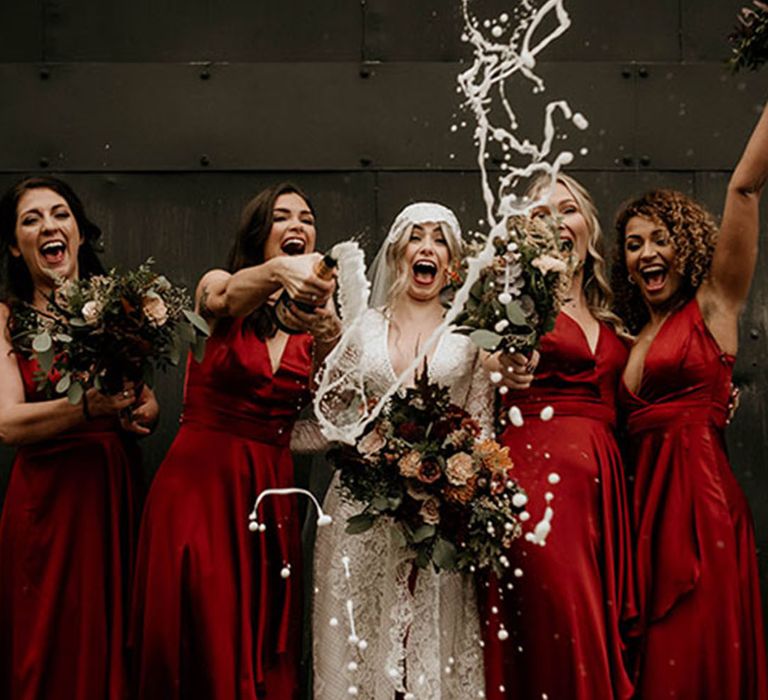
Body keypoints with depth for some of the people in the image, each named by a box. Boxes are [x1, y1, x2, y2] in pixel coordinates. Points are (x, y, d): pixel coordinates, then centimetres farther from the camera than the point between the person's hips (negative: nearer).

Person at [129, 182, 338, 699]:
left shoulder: (314, 317, 10)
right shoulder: (218, 285, 0)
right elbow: (227, 299, -27)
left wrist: (327, 349, -19)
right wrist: (277, 271, -48)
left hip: (271, 493, 4)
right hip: (200, 482, -3)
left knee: (265, 647, 4)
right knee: (202, 640, -5)